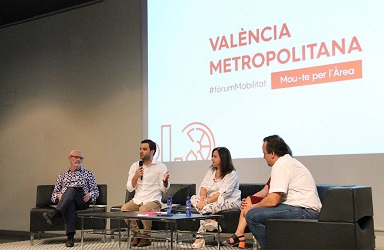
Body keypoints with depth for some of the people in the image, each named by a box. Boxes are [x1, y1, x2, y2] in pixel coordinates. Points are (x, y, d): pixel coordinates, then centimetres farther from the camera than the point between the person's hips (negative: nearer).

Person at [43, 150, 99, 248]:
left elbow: (96, 191, 18)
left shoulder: (88, 174, 25)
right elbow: (54, 193, 23)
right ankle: (70, 237, -50)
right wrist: (58, 195, -2)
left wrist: (90, 195, -7)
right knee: (70, 204, -40)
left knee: (71, 190, -36)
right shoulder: (62, 176, 30)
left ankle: (54, 214, -53)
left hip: (82, 201, 0)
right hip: (64, 201, 0)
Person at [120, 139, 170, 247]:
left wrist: (165, 181, -26)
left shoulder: (160, 167, -1)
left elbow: (164, 189, -4)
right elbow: (129, 188, 6)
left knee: (144, 210, -35)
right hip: (137, 200, 4)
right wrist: (136, 177, -12)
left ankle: (146, 237, -10)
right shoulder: (135, 166, 9)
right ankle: (136, 235, -5)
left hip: (153, 200, -4)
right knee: (124, 209, -25)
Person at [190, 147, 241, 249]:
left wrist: (206, 201, -31)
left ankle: (199, 238, -18)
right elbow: (204, 186, 4)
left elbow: (221, 194, -23)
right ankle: (211, 221, -26)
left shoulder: (231, 175, -13)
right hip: (213, 200, 8)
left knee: (206, 207, -32)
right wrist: (203, 196, -19)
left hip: (229, 202, -8)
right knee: (194, 198, -15)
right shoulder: (211, 170, 11)